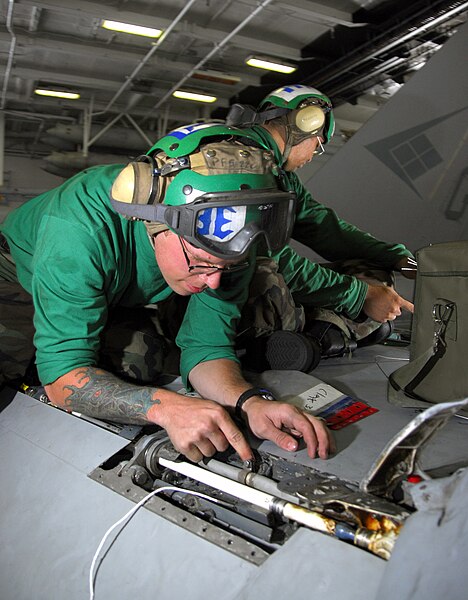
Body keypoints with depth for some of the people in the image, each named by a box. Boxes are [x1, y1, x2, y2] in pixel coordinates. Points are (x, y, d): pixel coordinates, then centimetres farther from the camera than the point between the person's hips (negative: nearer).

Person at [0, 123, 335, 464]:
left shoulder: (225, 244, -28)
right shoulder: (83, 229, -43)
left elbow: (206, 346, -23)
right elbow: (62, 372, -39)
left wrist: (249, 402, -43)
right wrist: (167, 407, -53)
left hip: (121, 299, 4)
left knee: (140, 361, -23)